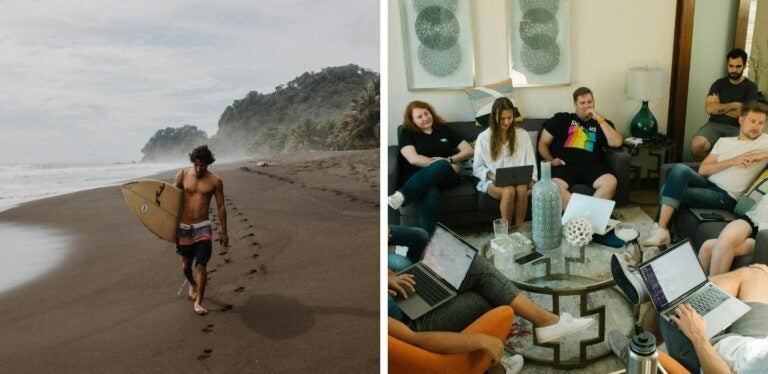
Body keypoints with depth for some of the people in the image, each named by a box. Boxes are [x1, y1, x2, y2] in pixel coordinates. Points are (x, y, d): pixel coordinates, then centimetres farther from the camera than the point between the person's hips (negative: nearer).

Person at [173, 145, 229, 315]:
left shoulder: (215, 181, -5)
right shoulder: (183, 175, -1)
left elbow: (221, 207, 1)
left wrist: (224, 231, 3)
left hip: (202, 227, -2)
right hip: (184, 227, 2)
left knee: (201, 266, -9)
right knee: (186, 265, 13)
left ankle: (198, 303, 1)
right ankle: (192, 284, 45)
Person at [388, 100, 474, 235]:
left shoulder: (444, 130, 22)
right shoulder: (407, 133, 13)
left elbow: (469, 150, 17)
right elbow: (413, 159, -4)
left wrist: (449, 161, -1)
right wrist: (438, 164, -9)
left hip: (446, 176, 2)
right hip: (418, 177, -2)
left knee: (442, 165, -39)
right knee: (430, 195, -41)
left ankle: (401, 196, -53)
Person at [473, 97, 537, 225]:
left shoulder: (523, 135, 5)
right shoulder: (483, 137, -2)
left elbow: (530, 162, 5)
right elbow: (477, 168, 2)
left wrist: (530, 180, -12)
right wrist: (490, 175, -16)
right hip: (493, 181, -2)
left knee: (522, 189, -33)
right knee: (509, 191, -34)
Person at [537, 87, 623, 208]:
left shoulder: (602, 123, 22)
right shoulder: (562, 118, 18)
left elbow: (617, 143, 5)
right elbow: (543, 143, 16)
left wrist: (600, 120, 3)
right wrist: (550, 160, -4)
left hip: (591, 167, 2)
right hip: (564, 165, -2)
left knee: (610, 182, -30)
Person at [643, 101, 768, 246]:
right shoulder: (724, 141, 17)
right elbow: (702, 170, 5)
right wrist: (732, 161, -8)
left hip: (726, 197, -5)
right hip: (707, 184, 5)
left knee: (671, 190, -25)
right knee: (680, 169, -27)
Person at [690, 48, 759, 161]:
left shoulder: (750, 87, 4)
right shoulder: (719, 83, 9)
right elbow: (709, 108, -5)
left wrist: (719, 107, -1)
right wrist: (734, 105, -6)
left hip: (737, 128, -1)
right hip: (715, 125, 1)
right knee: (697, 145, -31)